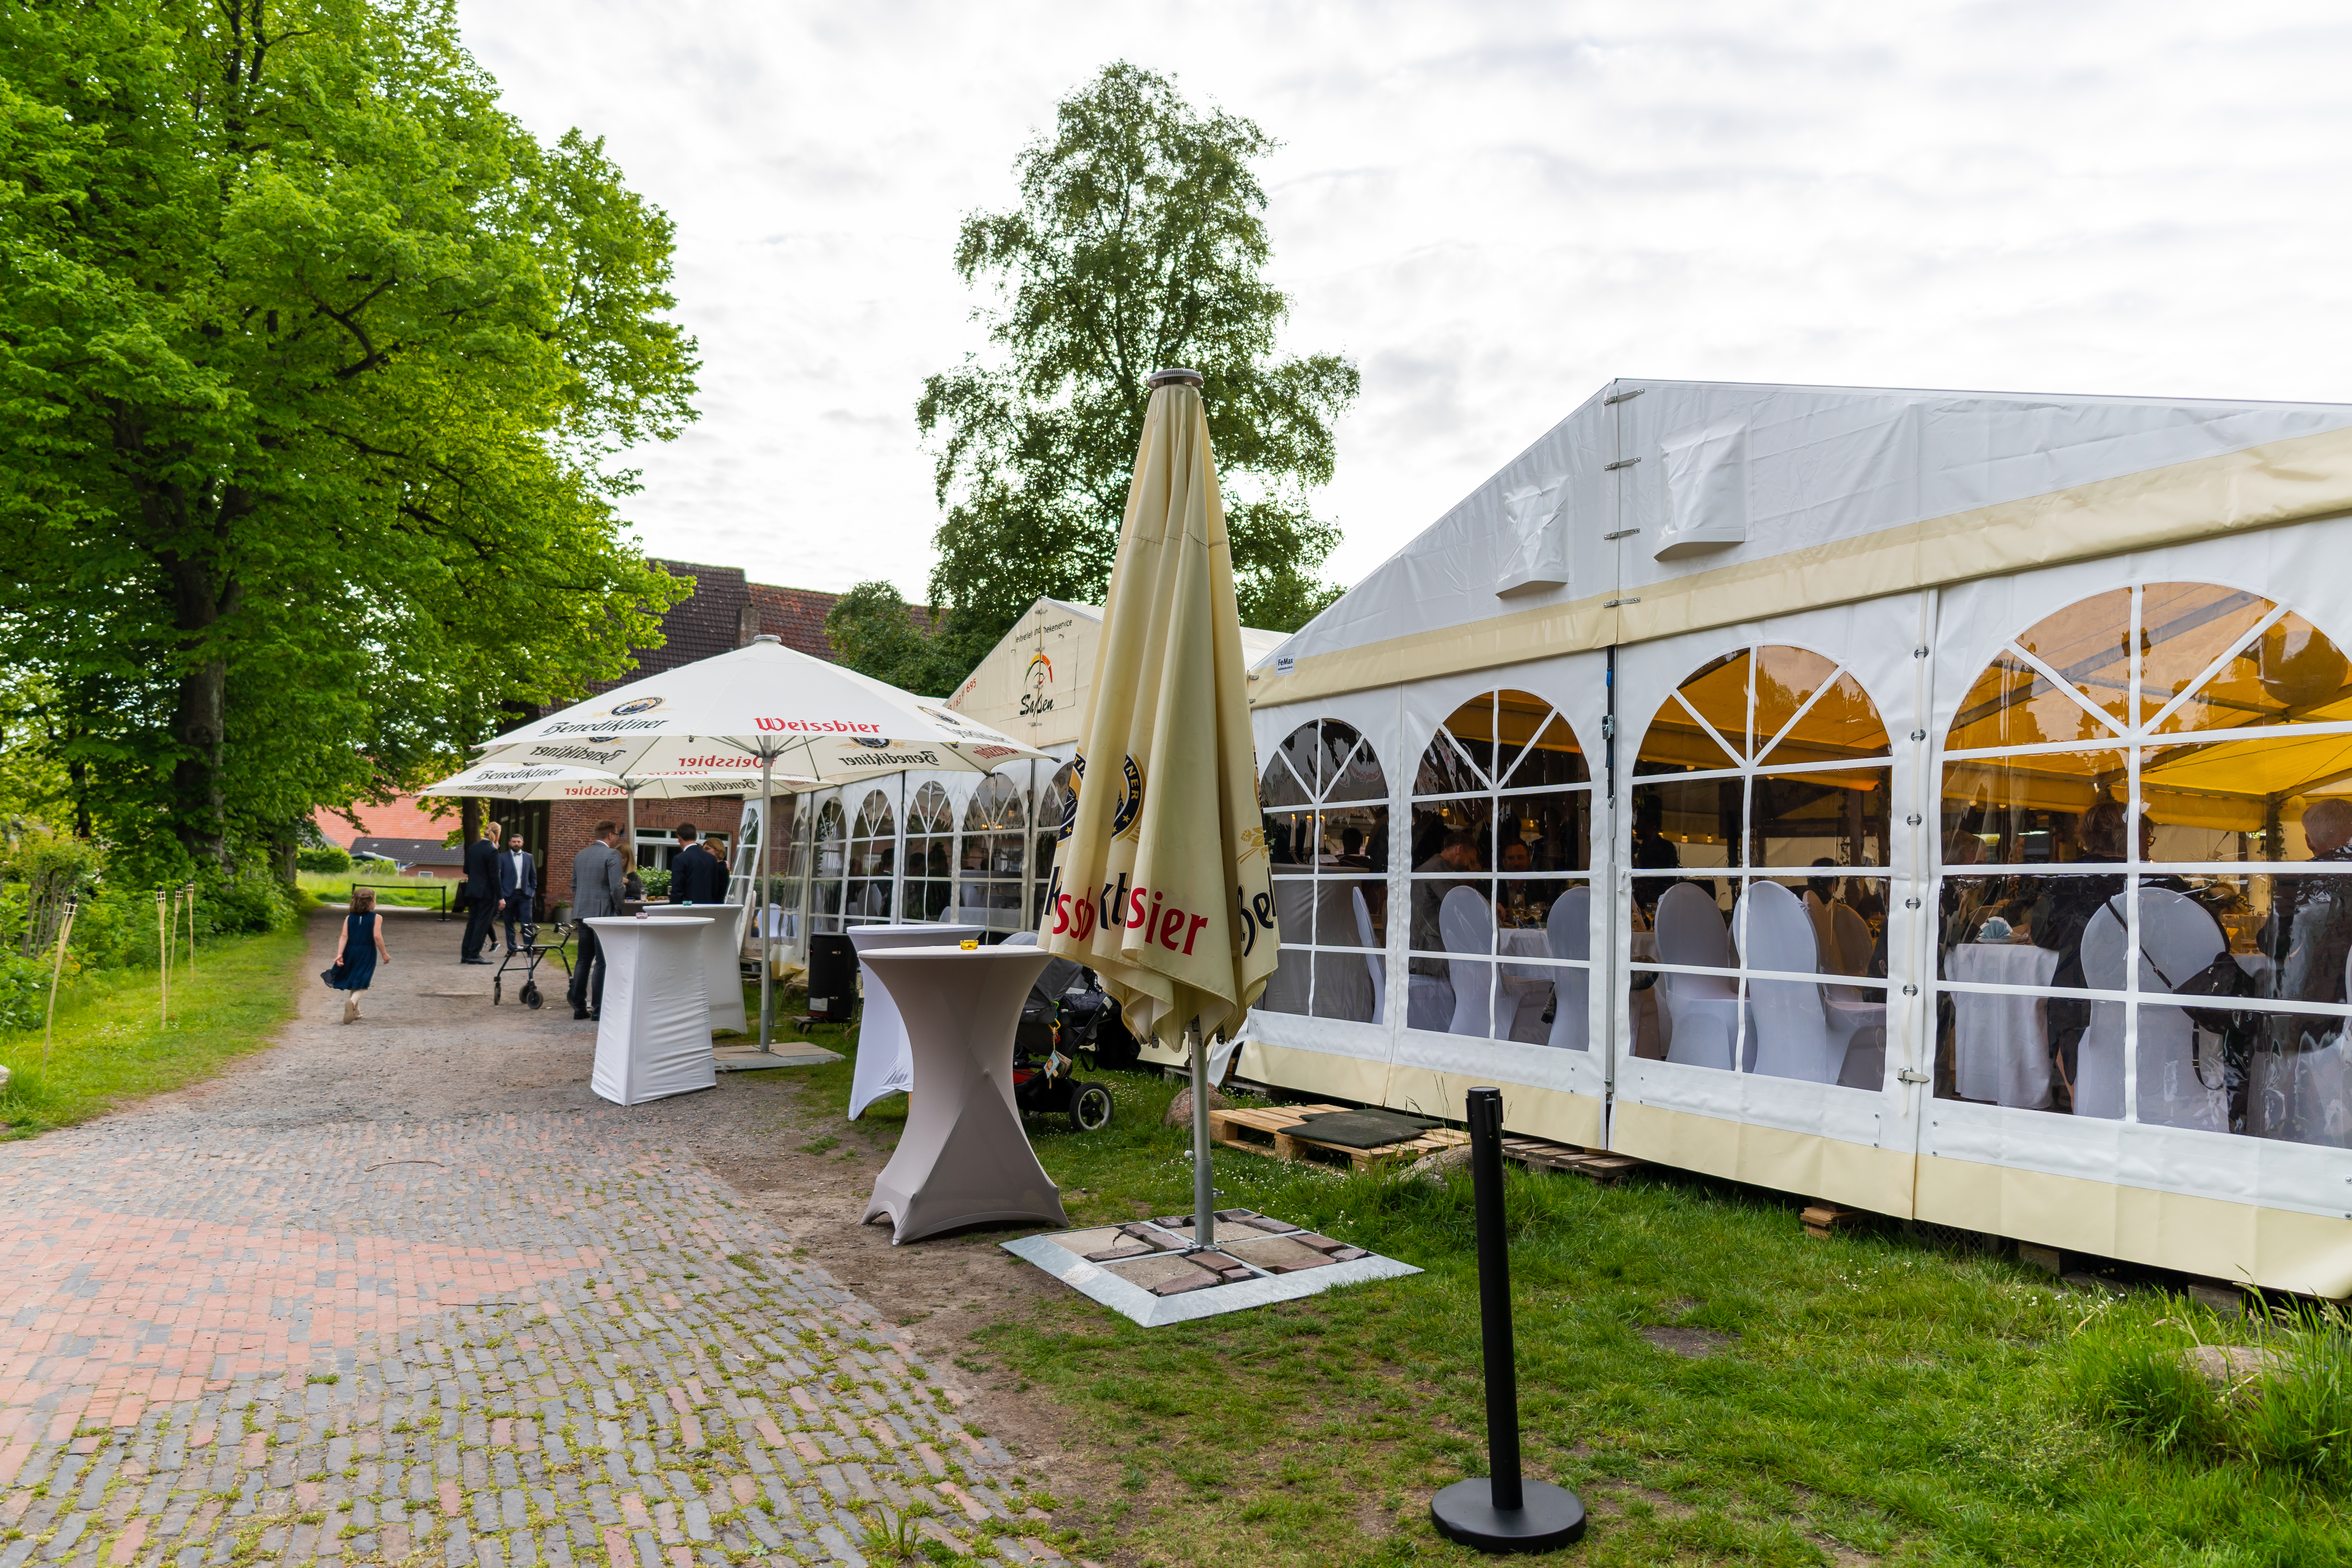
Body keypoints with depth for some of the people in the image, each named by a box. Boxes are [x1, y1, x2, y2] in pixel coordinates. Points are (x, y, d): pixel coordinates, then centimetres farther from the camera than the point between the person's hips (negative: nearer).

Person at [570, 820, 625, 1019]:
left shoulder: (580, 855, 12)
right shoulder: (612, 855, -11)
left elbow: (574, 885, 17)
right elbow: (616, 887, -17)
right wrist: (619, 909, -4)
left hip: (582, 913, 7)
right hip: (604, 913, -7)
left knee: (583, 960, 12)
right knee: (602, 962, -2)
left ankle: (579, 1007, 15)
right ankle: (598, 1009, -1)